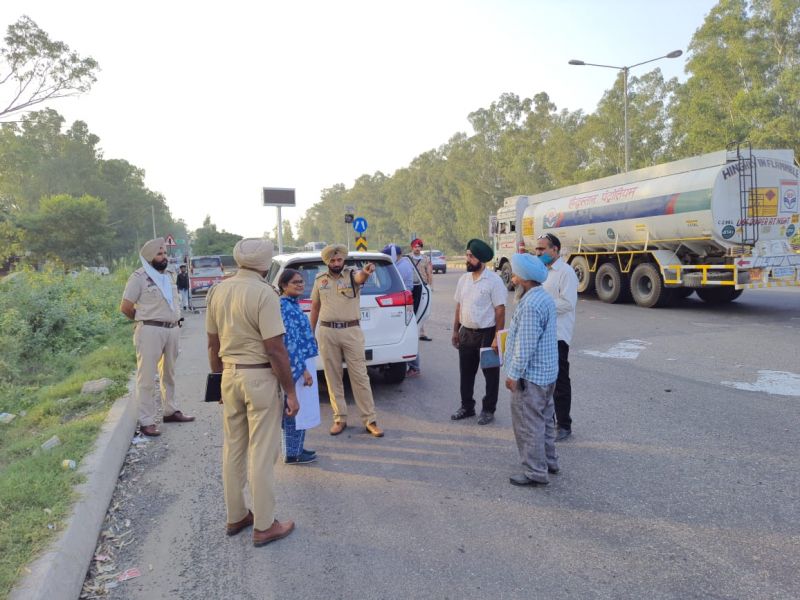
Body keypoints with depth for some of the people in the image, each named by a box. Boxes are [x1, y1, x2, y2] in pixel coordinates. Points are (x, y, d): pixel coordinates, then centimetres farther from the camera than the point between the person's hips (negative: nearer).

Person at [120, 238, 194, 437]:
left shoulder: (167, 275, 12)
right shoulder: (139, 277, -9)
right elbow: (125, 307, -8)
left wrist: (175, 320, 8)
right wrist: (143, 320, 5)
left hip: (173, 329, 7)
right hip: (150, 331, -7)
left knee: (169, 374, 18)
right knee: (147, 377, -2)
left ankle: (171, 411, 30)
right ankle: (146, 421, 4)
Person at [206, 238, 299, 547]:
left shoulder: (217, 291, 5)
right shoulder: (263, 293, -17)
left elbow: (213, 343, 11)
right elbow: (275, 350, -18)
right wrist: (291, 392, -10)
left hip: (230, 375, 7)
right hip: (260, 378, -7)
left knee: (233, 449, 17)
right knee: (262, 453, 3)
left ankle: (235, 517, 31)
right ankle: (264, 526, 15)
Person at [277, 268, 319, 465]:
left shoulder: (293, 304, 12)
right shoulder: (285, 306, -18)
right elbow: (291, 341, -23)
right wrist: (303, 369, -22)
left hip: (300, 363, 10)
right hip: (296, 365, -10)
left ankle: (296, 448, 28)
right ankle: (292, 453, 11)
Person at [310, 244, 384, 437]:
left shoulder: (352, 274, -2)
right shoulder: (319, 280, 7)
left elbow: (361, 277, -28)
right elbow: (315, 307, 15)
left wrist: (366, 271, -52)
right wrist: (310, 332, 14)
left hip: (351, 331, -3)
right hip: (327, 332, 3)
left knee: (360, 376, 1)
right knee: (333, 377, 9)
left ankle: (370, 420, 9)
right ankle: (340, 418, 21)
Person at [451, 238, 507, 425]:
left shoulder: (494, 280, -13)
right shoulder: (464, 279, 7)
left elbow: (500, 310, -14)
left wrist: (497, 337, -17)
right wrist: (455, 330, 12)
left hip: (486, 333, -6)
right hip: (466, 333, 6)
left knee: (490, 373, 7)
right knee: (466, 372, 14)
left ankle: (488, 410, 21)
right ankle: (467, 406, 29)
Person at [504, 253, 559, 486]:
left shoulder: (531, 304, -24)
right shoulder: (544, 297, 9)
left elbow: (525, 345, -24)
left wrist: (514, 374, -17)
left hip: (531, 374, -10)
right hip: (546, 371, 10)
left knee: (528, 425, 0)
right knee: (544, 420, 20)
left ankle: (535, 473, 8)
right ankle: (548, 462, 33)